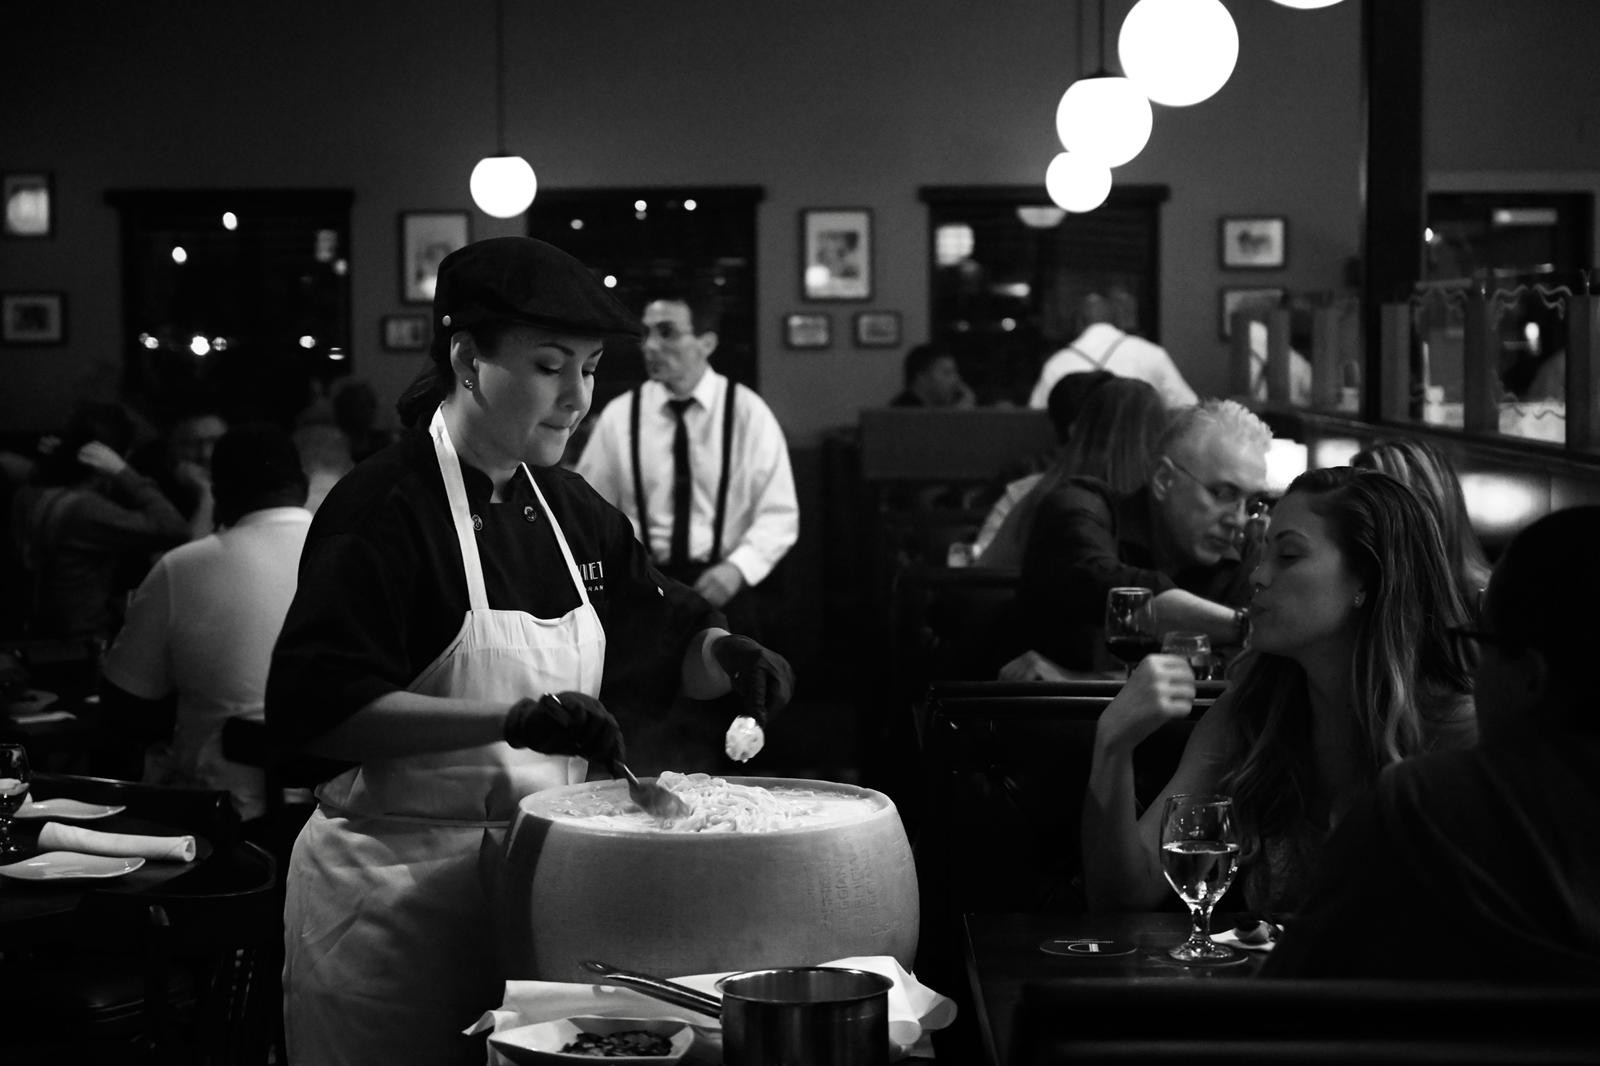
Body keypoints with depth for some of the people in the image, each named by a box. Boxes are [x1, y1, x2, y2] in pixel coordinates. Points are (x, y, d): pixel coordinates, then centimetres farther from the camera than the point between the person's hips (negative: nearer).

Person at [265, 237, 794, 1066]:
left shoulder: (568, 508, 9)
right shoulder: (385, 508, -14)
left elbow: (666, 638, 20)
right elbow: (314, 708, -24)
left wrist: (724, 657, -3)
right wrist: (510, 720, -32)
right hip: (398, 886, -7)